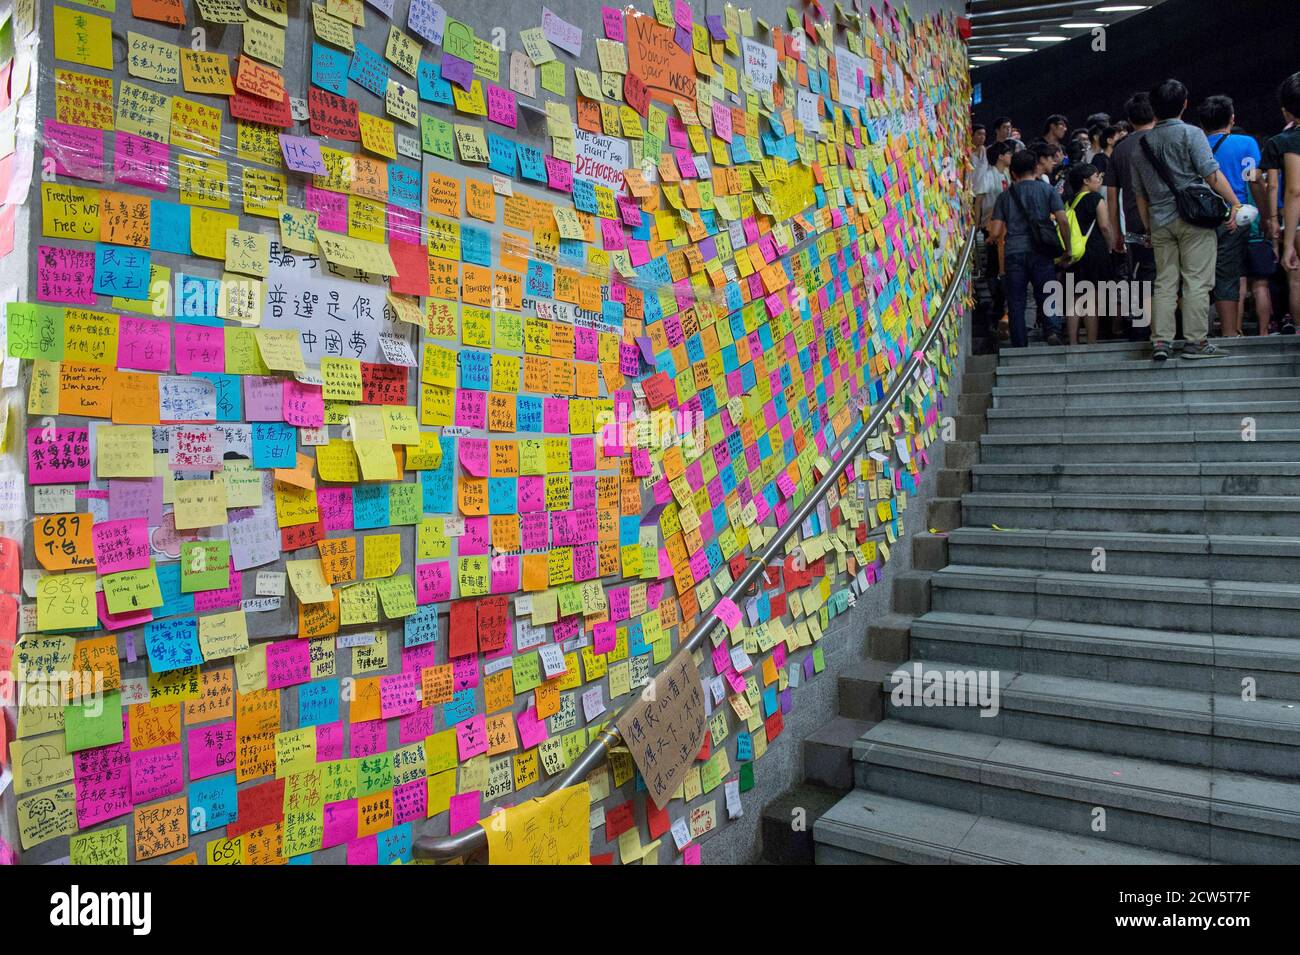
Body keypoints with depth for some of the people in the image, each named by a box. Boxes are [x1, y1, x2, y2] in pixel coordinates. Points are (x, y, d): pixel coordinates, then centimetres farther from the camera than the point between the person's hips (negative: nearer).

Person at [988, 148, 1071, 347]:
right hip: (1040, 251, -1)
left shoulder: (1005, 196, 10)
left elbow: (995, 233, 4)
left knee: (1016, 301, 4)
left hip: (1013, 252, 1)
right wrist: (1068, 249, 7)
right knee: (1046, 294, 5)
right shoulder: (1047, 189, 7)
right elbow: (1062, 221, -2)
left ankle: (1020, 346, 2)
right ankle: (1052, 329, -21)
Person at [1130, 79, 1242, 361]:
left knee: (1164, 282, 6)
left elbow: (1140, 193, 17)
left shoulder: (1142, 143, 13)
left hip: (1160, 221, 4)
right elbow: (1211, 173, -11)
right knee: (1197, 281, -2)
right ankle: (1196, 341, -1)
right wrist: (1235, 204, -7)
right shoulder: (1190, 133, -3)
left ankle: (1160, 341, 0)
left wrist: (1148, 226, 23)